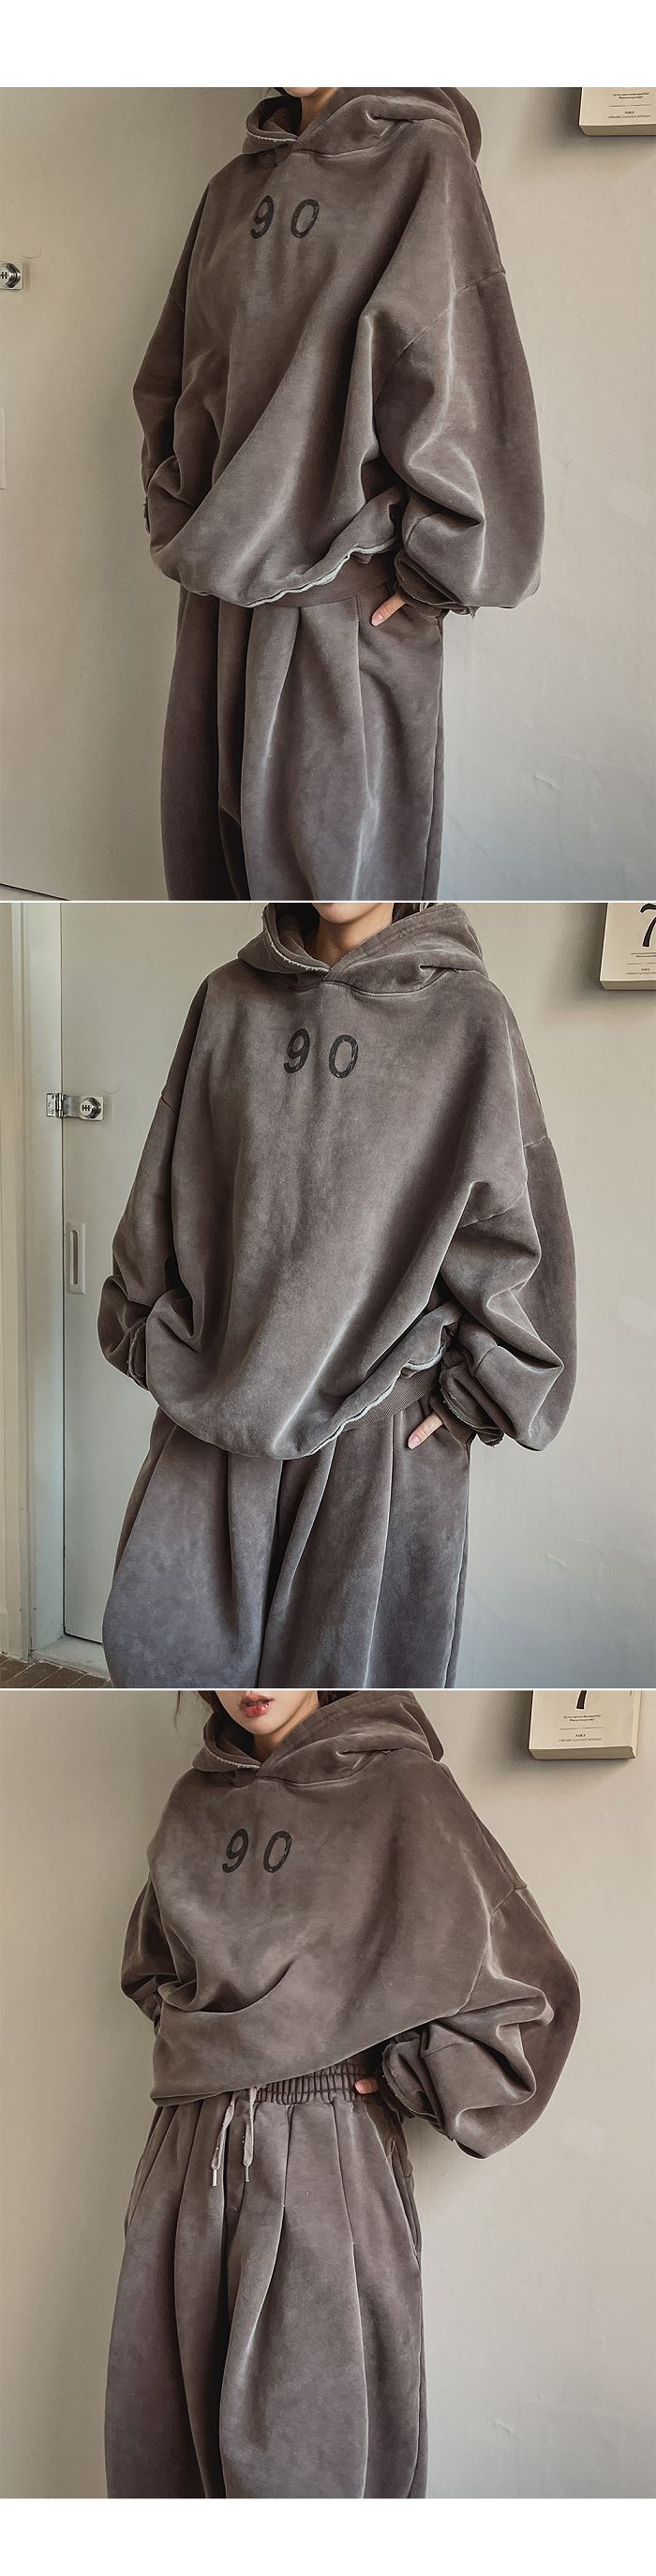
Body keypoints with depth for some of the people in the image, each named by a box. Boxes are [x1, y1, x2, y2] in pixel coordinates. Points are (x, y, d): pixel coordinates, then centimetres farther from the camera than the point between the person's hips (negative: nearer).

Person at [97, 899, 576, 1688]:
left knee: (351, 1657, 7)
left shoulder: (466, 1014, -5)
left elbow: (513, 1225, -2)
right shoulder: (229, 998, 5)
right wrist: (151, 1336, 12)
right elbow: (168, 1180, 13)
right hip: (222, 1399, 3)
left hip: (382, 1412, -3)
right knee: (151, 1639, 7)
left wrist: (469, 1394, -3)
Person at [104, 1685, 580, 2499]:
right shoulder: (194, 1804, 10)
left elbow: (526, 1991, -3)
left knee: (304, 2465, -2)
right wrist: (200, 2044, 12)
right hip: (188, 2156, 5)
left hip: (325, 2158, -5)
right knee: (157, 2453, 9)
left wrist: (389, 2075, -3)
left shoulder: (399, 1788, -6)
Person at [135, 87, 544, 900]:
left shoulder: (422, 157, -2)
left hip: (350, 597, -6)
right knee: (207, 850, 9)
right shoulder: (233, 189, 16)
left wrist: (434, 572, -12)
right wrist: (177, 523, 12)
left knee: (333, 867, -2)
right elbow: (169, 377, 22)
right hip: (221, 584, 6)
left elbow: (463, 371, -9)